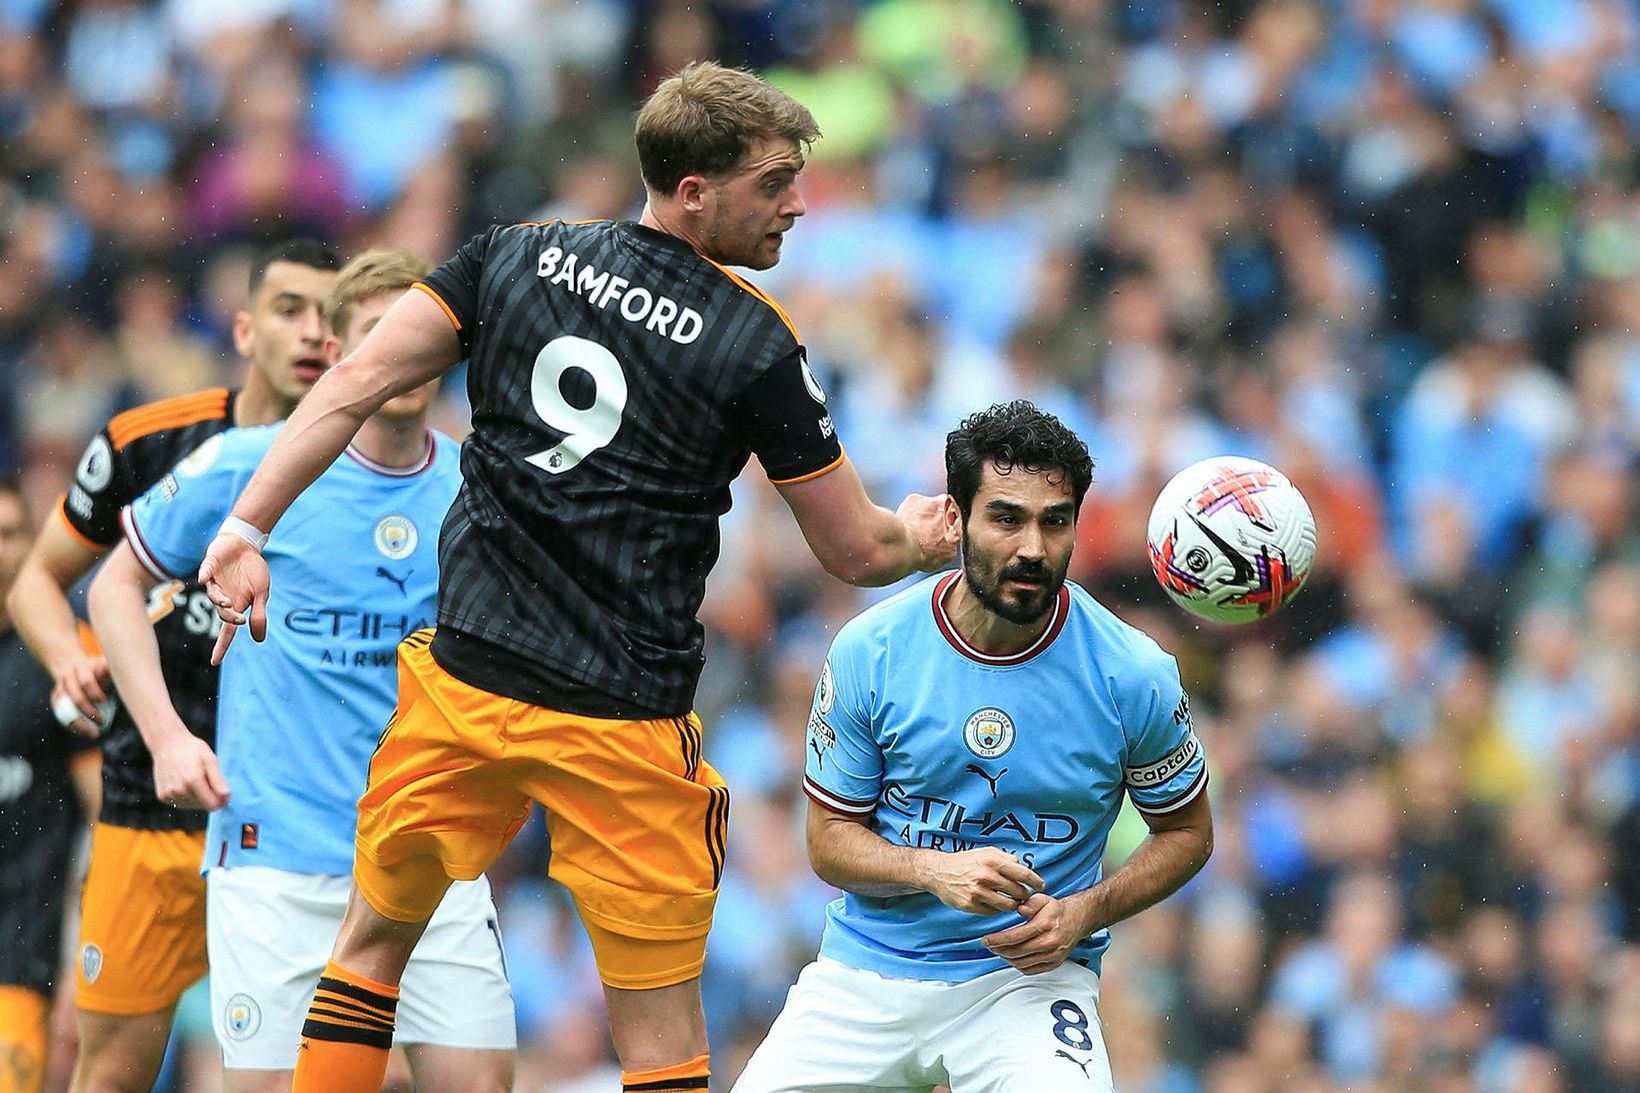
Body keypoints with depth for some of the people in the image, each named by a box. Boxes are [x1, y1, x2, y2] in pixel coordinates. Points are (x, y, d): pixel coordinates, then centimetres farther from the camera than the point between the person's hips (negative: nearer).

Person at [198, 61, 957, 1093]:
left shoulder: (517, 255, 4)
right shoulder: (757, 343, -6)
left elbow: (357, 383, -3)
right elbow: (857, 551, 1)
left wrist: (247, 528, -2)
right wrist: (921, 538, 23)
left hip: (461, 686, 3)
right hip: (625, 721, -3)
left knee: (374, 940, 21)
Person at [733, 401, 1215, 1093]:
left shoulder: (1132, 675, -8)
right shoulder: (869, 652, -6)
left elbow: (1186, 831, 7)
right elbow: (829, 839, 1)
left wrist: (1083, 912, -10)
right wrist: (934, 870, -19)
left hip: (1027, 976, -3)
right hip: (867, 969, 3)